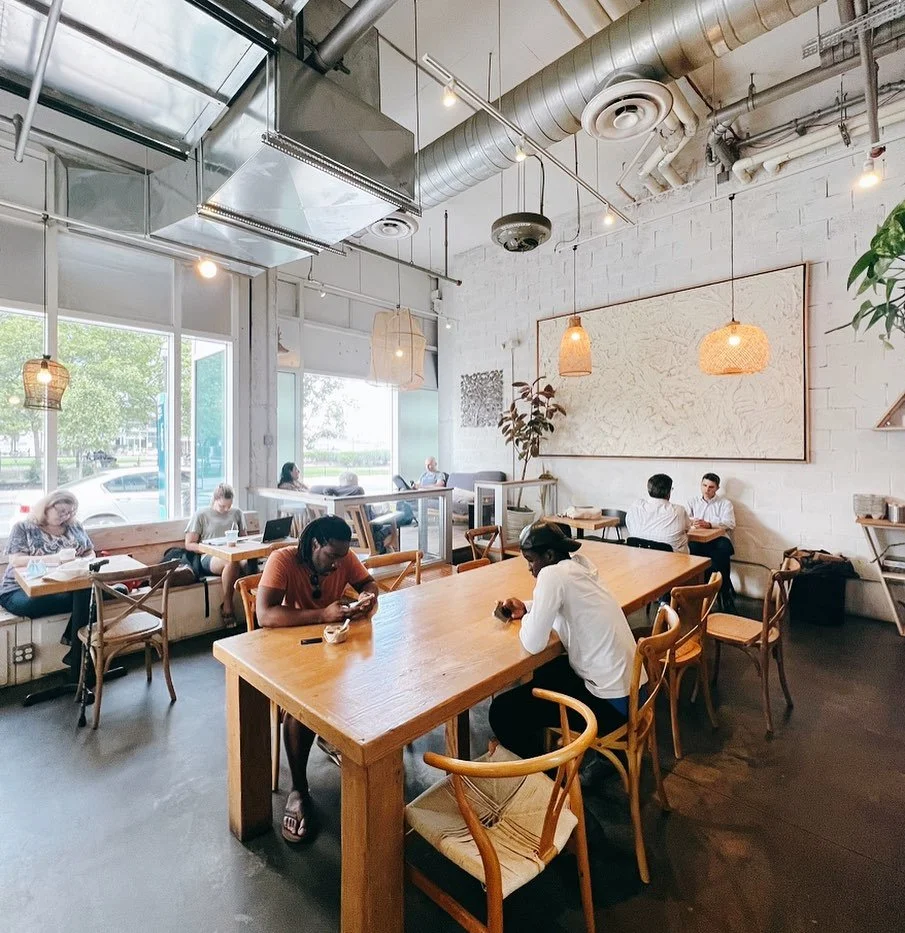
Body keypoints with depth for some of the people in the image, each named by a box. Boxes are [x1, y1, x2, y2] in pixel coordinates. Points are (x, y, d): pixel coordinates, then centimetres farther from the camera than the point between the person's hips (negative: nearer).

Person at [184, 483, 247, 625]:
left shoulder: (237, 513, 21)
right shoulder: (201, 515, 10)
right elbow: (189, 544, 7)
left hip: (236, 554, 3)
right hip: (210, 558, -2)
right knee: (231, 562, -40)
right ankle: (227, 606, -22)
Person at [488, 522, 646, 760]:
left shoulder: (553, 574, -22)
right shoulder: (578, 565, 3)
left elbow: (533, 644, -23)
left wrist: (527, 619, -2)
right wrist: (527, 610, 8)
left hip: (610, 701, -9)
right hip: (627, 688, 9)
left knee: (502, 711, -4)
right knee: (542, 672, 27)